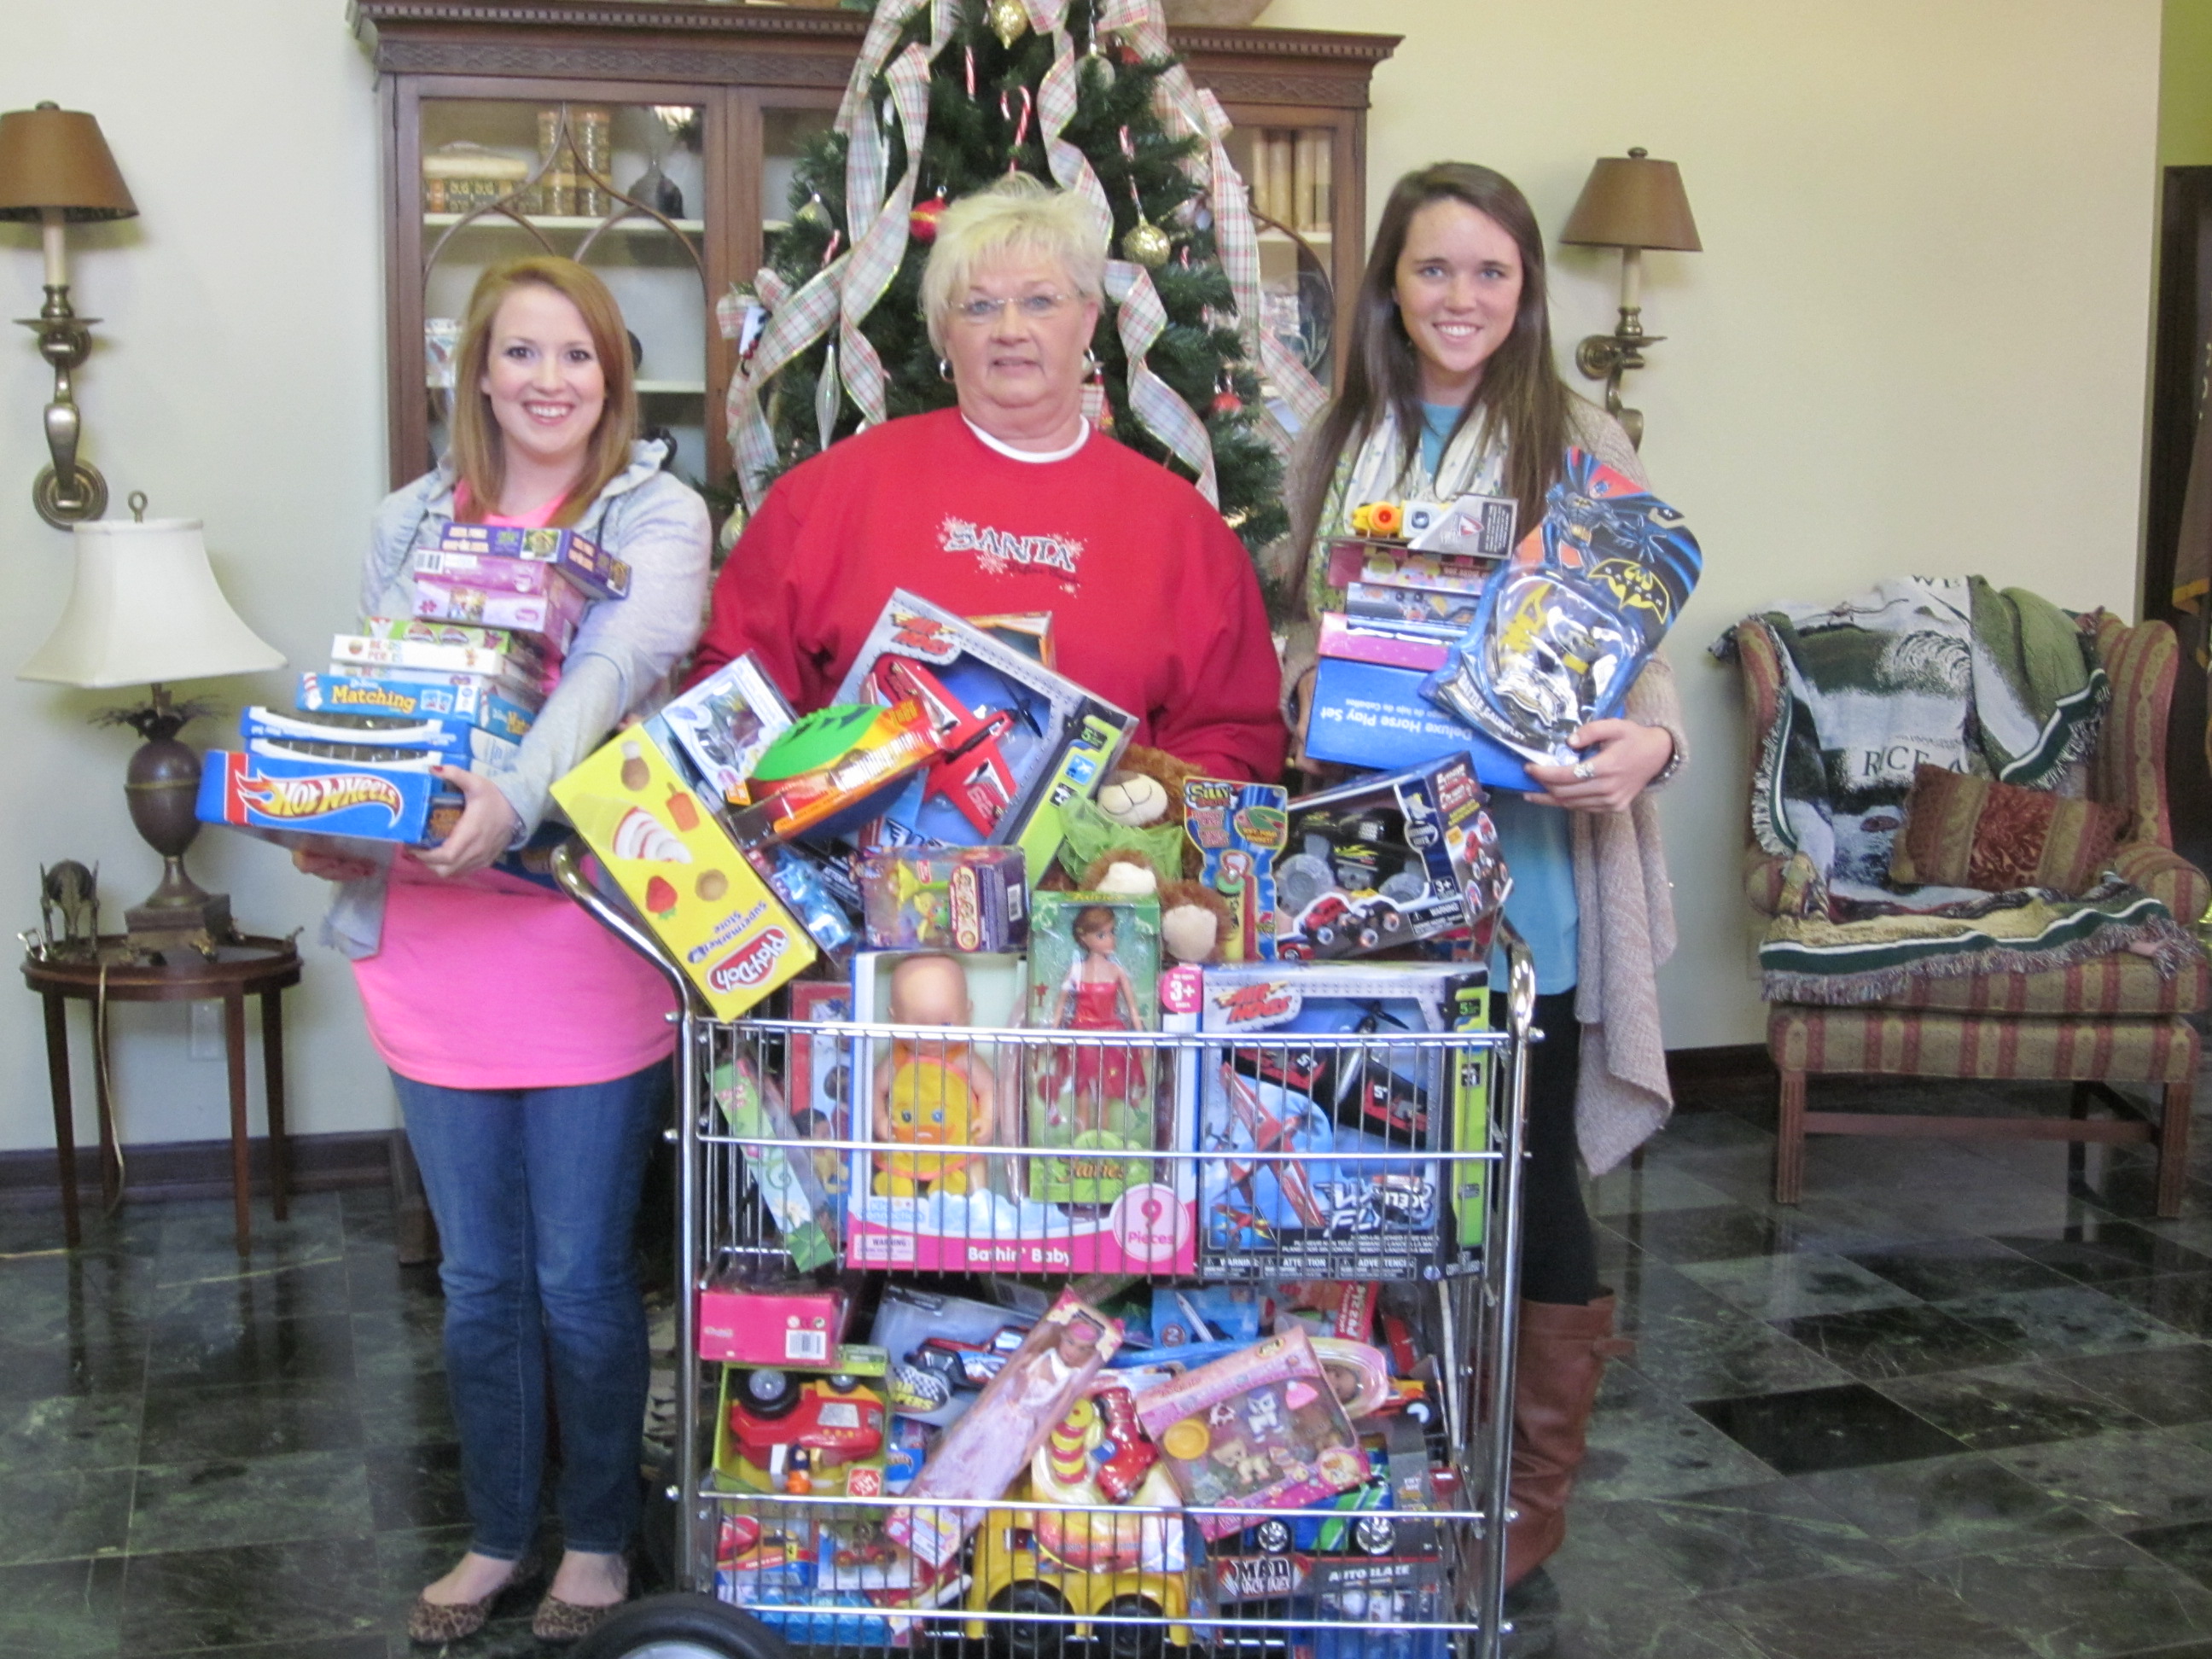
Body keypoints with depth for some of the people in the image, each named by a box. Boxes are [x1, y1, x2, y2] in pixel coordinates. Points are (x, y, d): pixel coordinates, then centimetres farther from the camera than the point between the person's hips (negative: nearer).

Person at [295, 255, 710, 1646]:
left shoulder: (659, 515, -3)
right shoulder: (412, 523, 11)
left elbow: (624, 664, -22)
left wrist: (517, 799, -38)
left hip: (589, 947, -4)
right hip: (433, 949, 4)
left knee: (581, 1281, 6)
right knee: (479, 1280, 15)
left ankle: (598, 1539, 29)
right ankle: (498, 1534, 34)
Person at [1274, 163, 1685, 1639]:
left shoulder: (1582, 448, -2)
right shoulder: (1337, 452, 11)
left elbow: (1637, 653, -4)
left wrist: (1648, 742, -24)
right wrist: (1307, 679, 0)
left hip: (1523, 872, -4)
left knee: (1525, 1182, 2)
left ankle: (1534, 1496, 21)